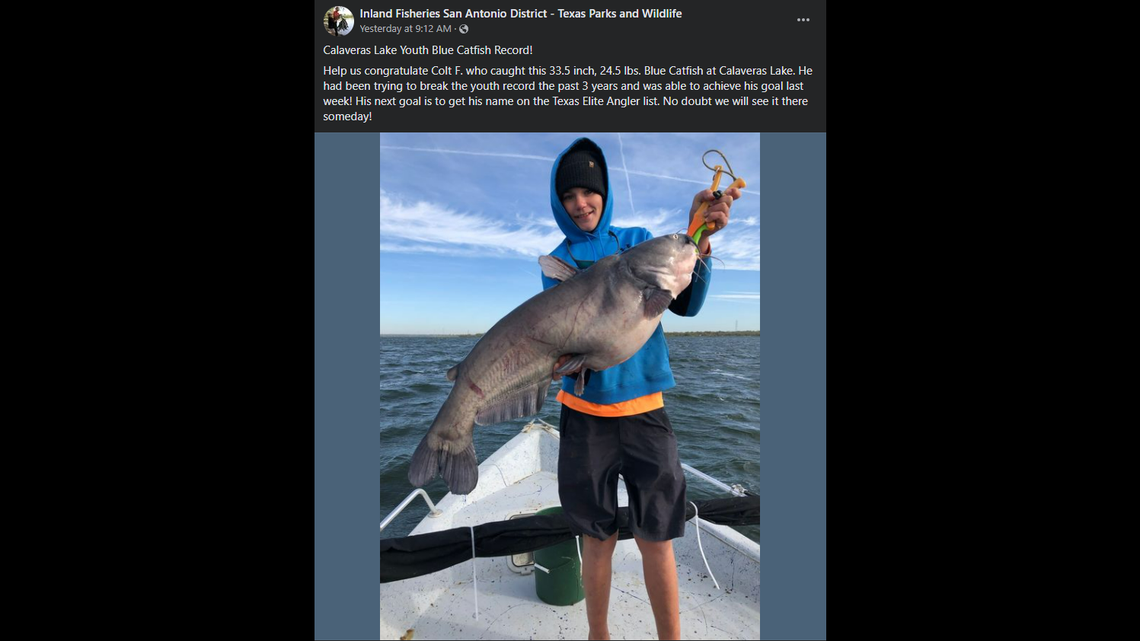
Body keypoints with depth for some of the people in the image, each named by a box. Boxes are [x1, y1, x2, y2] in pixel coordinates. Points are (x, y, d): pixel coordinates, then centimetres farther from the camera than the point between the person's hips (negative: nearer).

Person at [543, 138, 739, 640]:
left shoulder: (637, 241, 5)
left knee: (657, 538, 6)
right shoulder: (558, 261, 5)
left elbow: (685, 303, -5)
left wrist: (698, 239, -21)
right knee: (597, 537, 12)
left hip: (643, 407, 0)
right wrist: (558, 355, -28)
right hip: (584, 413, 1)